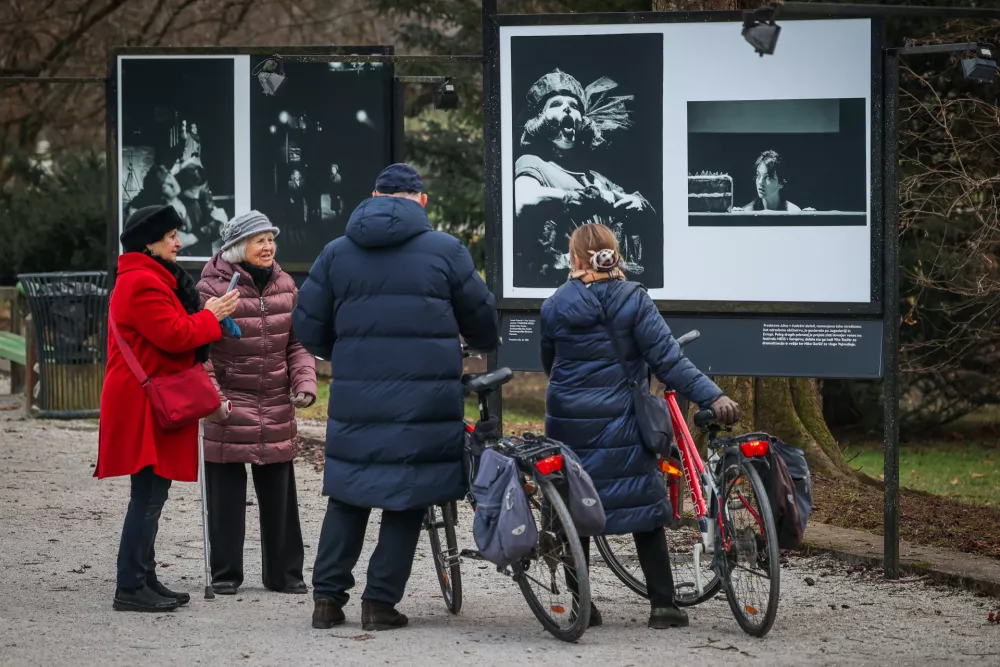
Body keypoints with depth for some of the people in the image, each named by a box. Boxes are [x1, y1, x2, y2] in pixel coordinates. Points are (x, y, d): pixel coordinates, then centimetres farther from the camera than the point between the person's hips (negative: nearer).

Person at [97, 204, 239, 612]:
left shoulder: (150, 279, 20)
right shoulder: (143, 283, -16)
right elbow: (173, 335, -21)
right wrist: (211, 317, -9)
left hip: (152, 402, 11)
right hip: (144, 405, -11)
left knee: (151, 495, 14)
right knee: (148, 495, -11)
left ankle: (145, 580, 19)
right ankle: (131, 588, -10)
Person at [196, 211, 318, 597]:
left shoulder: (284, 286, 9)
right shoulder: (213, 287, -9)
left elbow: (297, 343, 13)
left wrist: (304, 382, 0)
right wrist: (210, 396, -15)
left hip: (276, 407, 5)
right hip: (229, 406, -5)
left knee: (279, 492, 8)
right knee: (227, 493, 0)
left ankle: (284, 572, 16)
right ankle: (226, 574, 10)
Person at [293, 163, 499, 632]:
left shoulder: (337, 254, 7)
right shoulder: (445, 251, 0)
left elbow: (307, 325, 9)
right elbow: (482, 320, 10)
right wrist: (485, 347, 33)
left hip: (355, 400, 3)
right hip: (426, 401, -3)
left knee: (348, 496, 12)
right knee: (407, 502, 4)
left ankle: (327, 597, 8)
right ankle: (380, 603, 2)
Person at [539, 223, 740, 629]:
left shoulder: (554, 307, -2)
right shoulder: (634, 301, -8)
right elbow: (667, 360, -15)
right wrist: (713, 397, -18)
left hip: (569, 423, 1)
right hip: (621, 422, -1)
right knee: (643, 505, 6)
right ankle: (663, 605, 2)